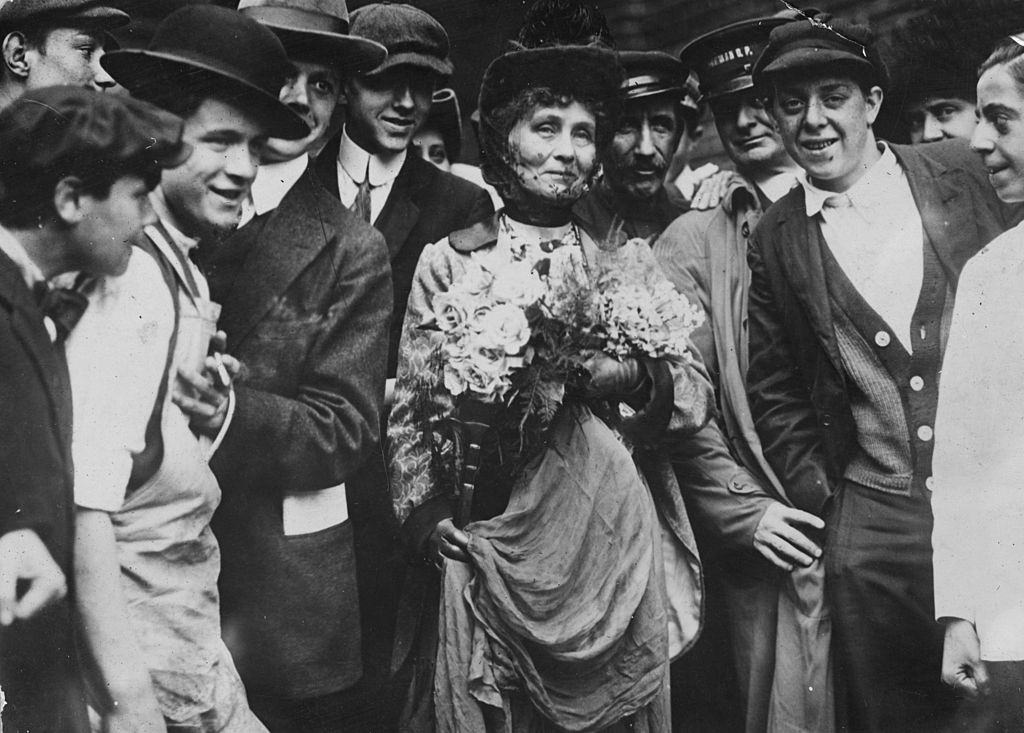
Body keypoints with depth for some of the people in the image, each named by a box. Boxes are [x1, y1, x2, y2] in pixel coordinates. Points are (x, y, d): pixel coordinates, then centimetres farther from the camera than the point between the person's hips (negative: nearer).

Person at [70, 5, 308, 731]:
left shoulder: (181, 264, 7)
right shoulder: (129, 275, -20)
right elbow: (82, 502, -26)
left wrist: (216, 408, -5)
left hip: (193, 603, 8)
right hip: (136, 614, -8)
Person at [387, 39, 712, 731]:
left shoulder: (630, 262, 7)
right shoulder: (448, 262, 3)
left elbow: (698, 395, 1)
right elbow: (410, 408, 3)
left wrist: (634, 377, -18)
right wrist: (425, 513, -9)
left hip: (615, 551, 2)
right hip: (488, 551, -1)